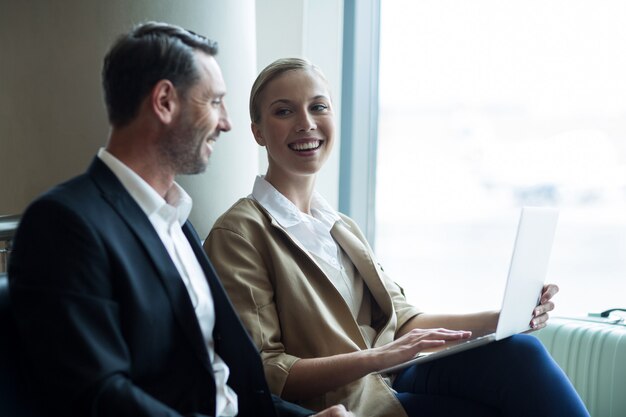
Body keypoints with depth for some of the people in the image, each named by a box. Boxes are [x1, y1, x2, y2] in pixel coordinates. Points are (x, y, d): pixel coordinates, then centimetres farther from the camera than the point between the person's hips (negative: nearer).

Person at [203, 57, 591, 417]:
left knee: (520, 351, -19)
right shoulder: (239, 234, -8)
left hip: (386, 384, 7)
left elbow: (402, 320, 14)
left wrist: (504, 318, 0)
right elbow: (261, 375, -14)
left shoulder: (343, 228, 18)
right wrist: (377, 357, -25)